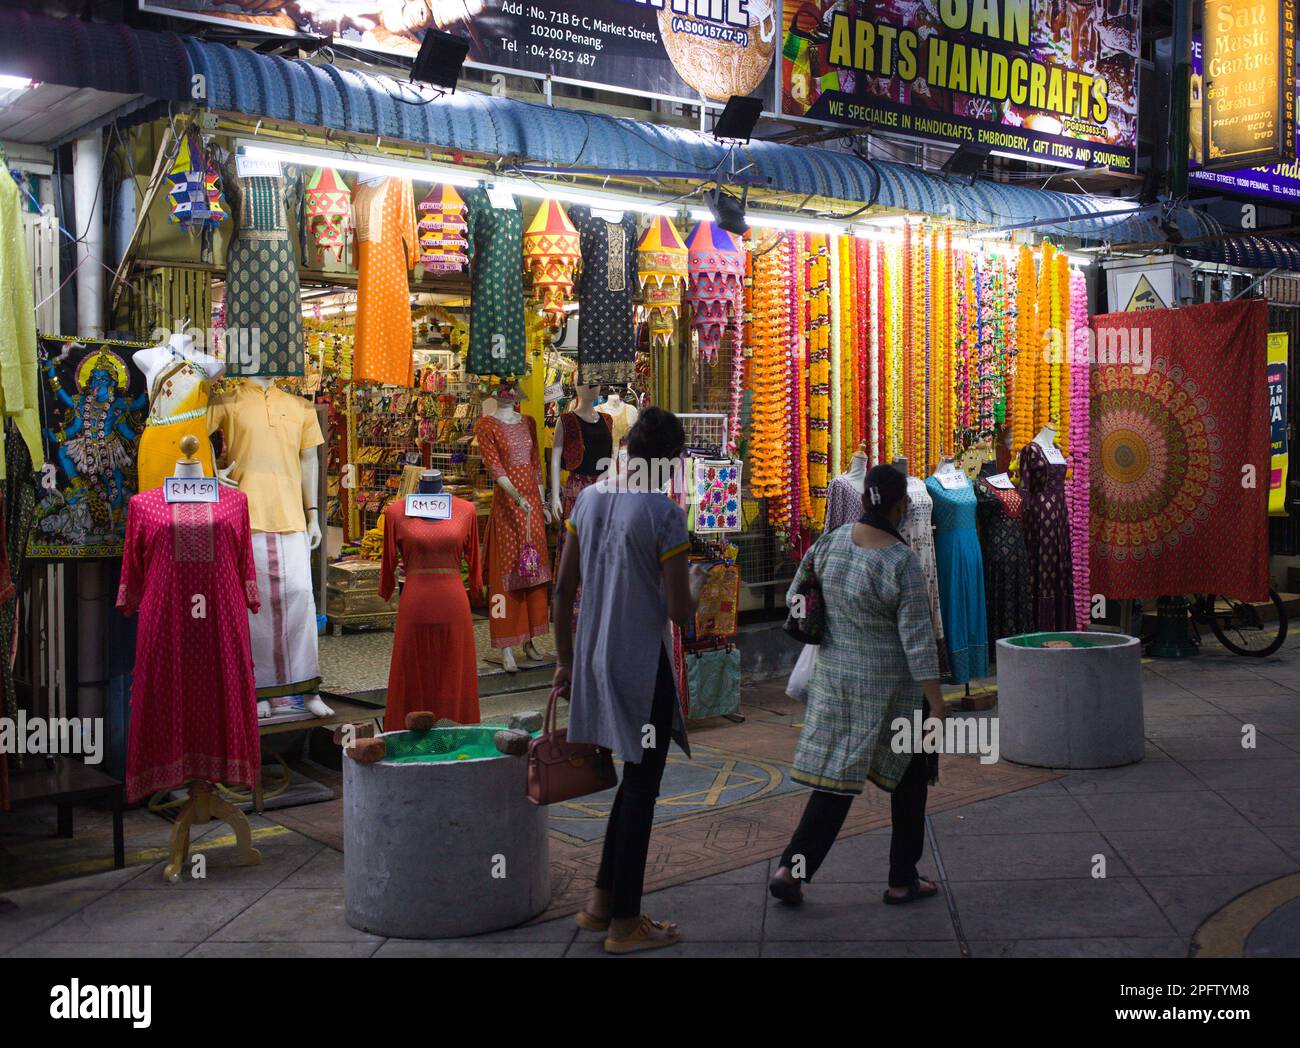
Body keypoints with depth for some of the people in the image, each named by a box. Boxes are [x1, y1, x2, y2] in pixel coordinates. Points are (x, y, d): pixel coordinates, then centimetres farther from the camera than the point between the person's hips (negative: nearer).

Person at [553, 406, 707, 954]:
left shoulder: (588, 498, 4)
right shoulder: (665, 514, -16)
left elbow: (564, 589, 7)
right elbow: (679, 611, -17)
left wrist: (565, 661, 15)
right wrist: (695, 587, 5)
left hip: (595, 658, 7)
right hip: (642, 664, -7)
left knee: (634, 777, 22)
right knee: (640, 787, 5)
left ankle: (601, 901, 27)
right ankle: (624, 922, 14)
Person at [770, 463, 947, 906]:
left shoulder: (828, 544, -4)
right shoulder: (903, 564, -20)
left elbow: (795, 600, 9)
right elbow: (918, 640, -20)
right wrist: (937, 708, -15)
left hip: (836, 674, 5)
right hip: (892, 686, -5)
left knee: (838, 775, 10)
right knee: (909, 776, 15)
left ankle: (792, 869, -2)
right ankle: (902, 880, 22)